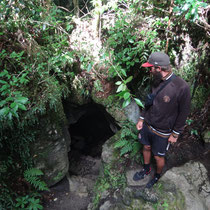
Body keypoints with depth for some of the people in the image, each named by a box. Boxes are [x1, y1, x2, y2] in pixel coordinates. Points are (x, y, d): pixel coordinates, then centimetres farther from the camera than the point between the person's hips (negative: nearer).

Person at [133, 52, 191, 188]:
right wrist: (142, 118, 10)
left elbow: (183, 113, -14)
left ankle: (158, 175, 43)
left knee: (158, 156, 13)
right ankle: (146, 169, 49)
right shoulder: (157, 81, -4)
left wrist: (175, 134, -8)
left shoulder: (182, 87, -24)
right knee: (146, 148, 22)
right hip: (147, 125, 6)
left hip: (162, 132, -5)